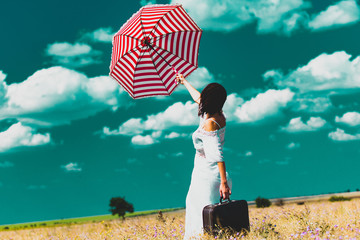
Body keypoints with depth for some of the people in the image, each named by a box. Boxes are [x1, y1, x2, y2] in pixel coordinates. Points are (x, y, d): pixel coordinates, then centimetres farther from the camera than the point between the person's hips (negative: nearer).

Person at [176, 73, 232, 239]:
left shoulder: (209, 123, -21)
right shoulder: (219, 115, 5)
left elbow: (217, 154, -27)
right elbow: (198, 98, 24)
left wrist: (224, 182, -30)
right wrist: (185, 82, 39)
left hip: (207, 175, -9)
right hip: (208, 174, 9)